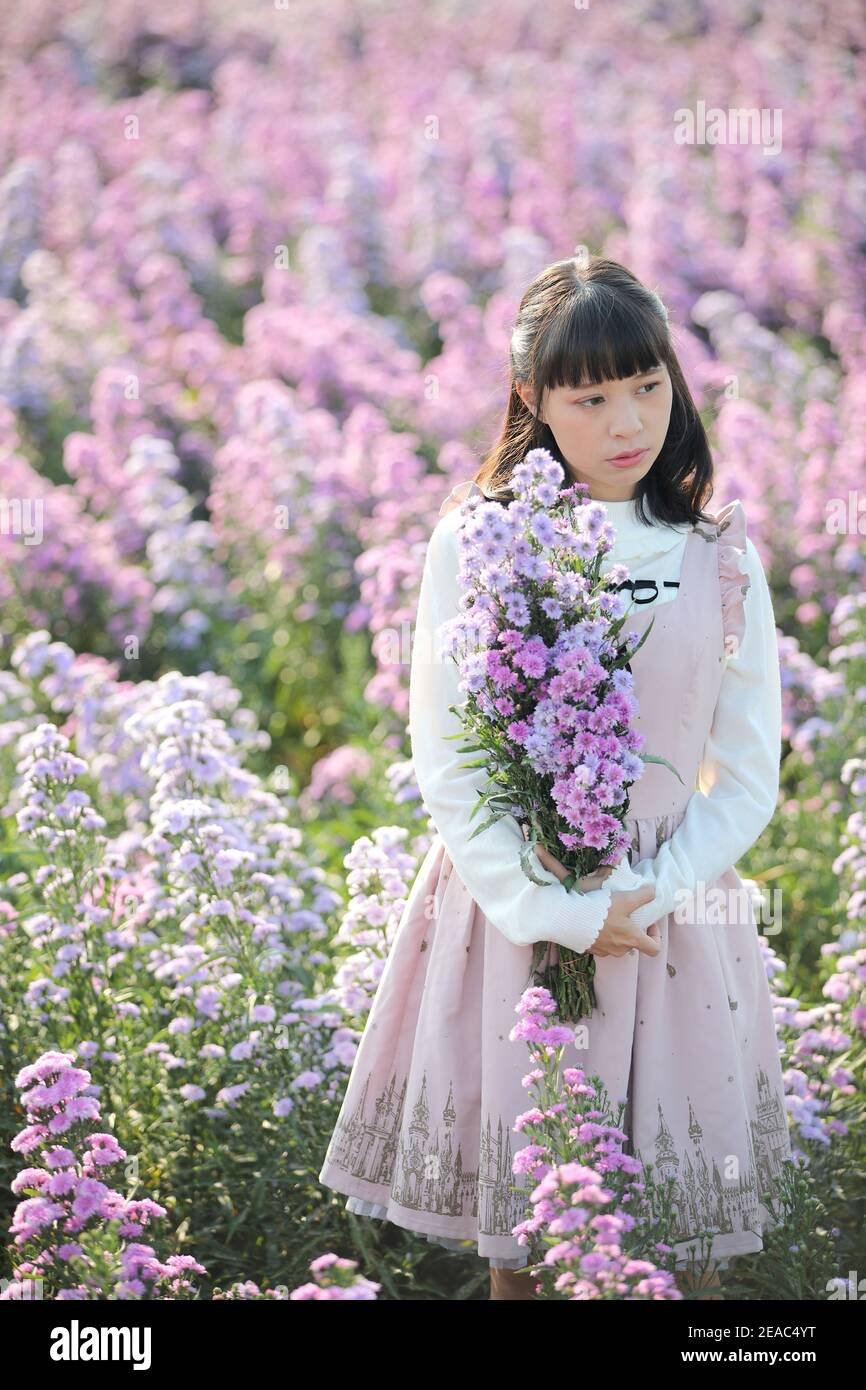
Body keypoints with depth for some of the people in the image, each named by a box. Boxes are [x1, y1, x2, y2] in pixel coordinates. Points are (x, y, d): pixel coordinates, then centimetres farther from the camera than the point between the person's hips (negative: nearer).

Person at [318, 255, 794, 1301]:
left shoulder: (720, 562, 0)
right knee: (516, 1216, 7)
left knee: (672, 1229, 6)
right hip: (509, 901, -1)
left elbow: (748, 778, 3)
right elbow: (444, 763, -5)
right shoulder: (477, 542, -5)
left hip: (669, 907, 1)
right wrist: (554, 909, -14)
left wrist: (647, 898, -10)